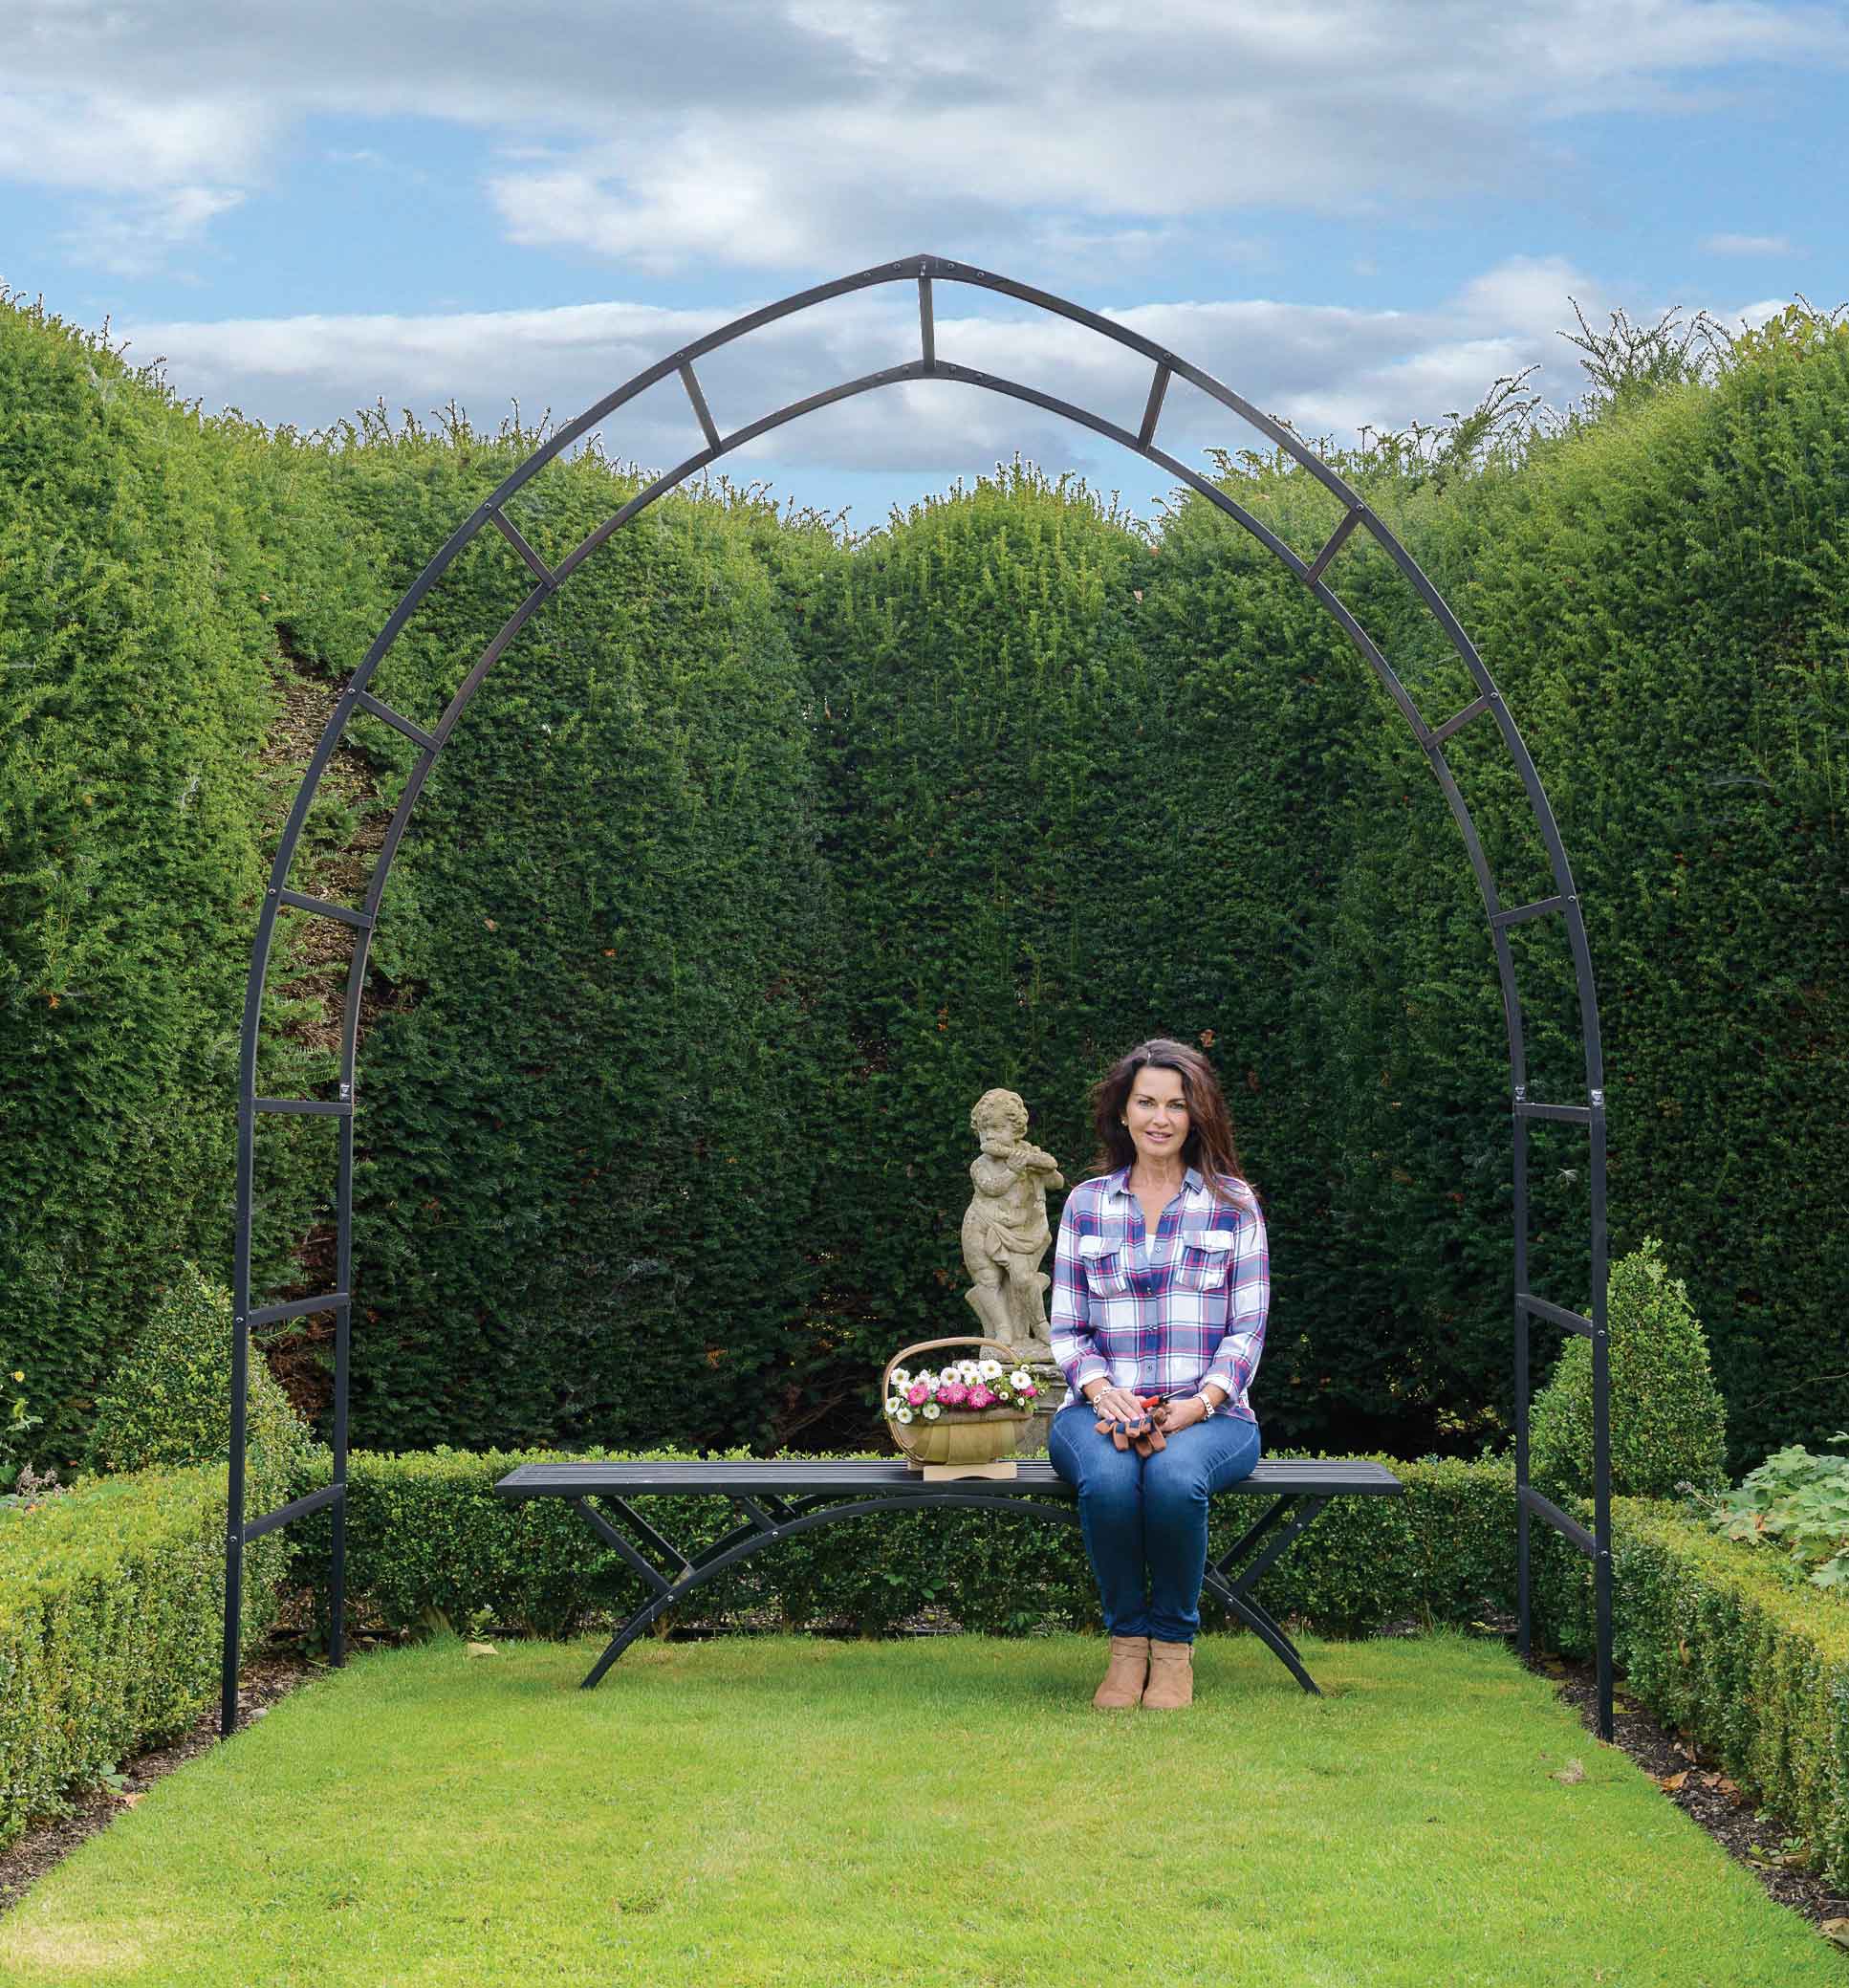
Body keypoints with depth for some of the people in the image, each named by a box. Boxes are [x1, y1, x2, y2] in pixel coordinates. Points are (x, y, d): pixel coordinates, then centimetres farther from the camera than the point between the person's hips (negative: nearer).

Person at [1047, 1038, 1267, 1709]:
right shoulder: (1086, 1203, 12)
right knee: (1108, 1478, -35)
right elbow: (1066, 1328, 11)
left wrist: (1197, 1405, -12)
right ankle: (1127, 1641, -14)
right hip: (1103, 1406, 1)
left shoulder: (1234, 1204, 8)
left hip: (1207, 1411, -1)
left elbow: (1247, 1330, 5)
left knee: (1174, 1477, -36)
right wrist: (1103, 1392, -10)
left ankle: (1174, 1642, -13)